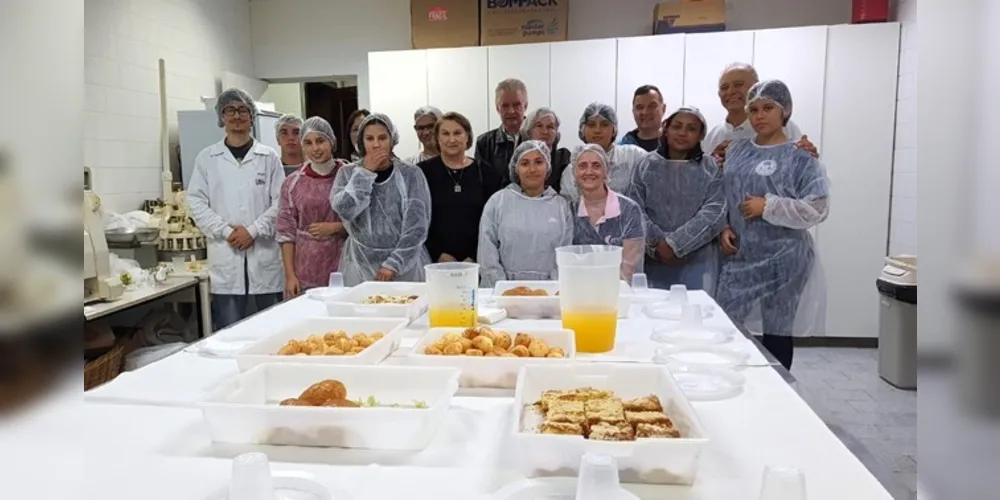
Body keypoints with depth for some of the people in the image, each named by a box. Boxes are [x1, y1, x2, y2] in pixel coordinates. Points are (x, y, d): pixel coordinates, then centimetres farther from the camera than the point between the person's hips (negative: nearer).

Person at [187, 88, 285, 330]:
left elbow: (280, 201, 1)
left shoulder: (268, 156, 7)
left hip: (264, 253, 0)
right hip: (225, 255, 0)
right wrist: (226, 231, -8)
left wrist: (253, 230, -10)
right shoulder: (206, 158, 8)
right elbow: (196, 203, 4)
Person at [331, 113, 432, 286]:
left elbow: (416, 226, -8)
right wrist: (365, 173, -11)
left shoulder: (411, 174, -3)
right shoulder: (347, 173, 3)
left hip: (405, 263, -1)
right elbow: (344, 210, -13)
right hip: (361, 264, 1)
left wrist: (394, 264, -13)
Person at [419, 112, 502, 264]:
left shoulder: (486, 173, 5)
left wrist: (475, 258, -6)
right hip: (434, 261, -1)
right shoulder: (423, 172, 2)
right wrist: (438, 255, -8)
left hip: (475, 261, 1)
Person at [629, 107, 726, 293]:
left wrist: (674, 244, -15)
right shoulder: (646, 165, 6)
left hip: (697, 262, -1)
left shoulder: (711, 169, 4)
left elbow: (714, 213, -7)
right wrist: (657, 243, -14)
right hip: (653, 260, 1)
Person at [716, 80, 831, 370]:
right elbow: (722, 197, 17)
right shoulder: (736, 151, 10)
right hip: (739, 257, 5)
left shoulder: (800, 158, -6)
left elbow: (817, 210, -13)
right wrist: (723, 228, 1)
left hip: (781, 261, -5)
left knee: (777, 333, 6)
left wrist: (768, 206, -17)